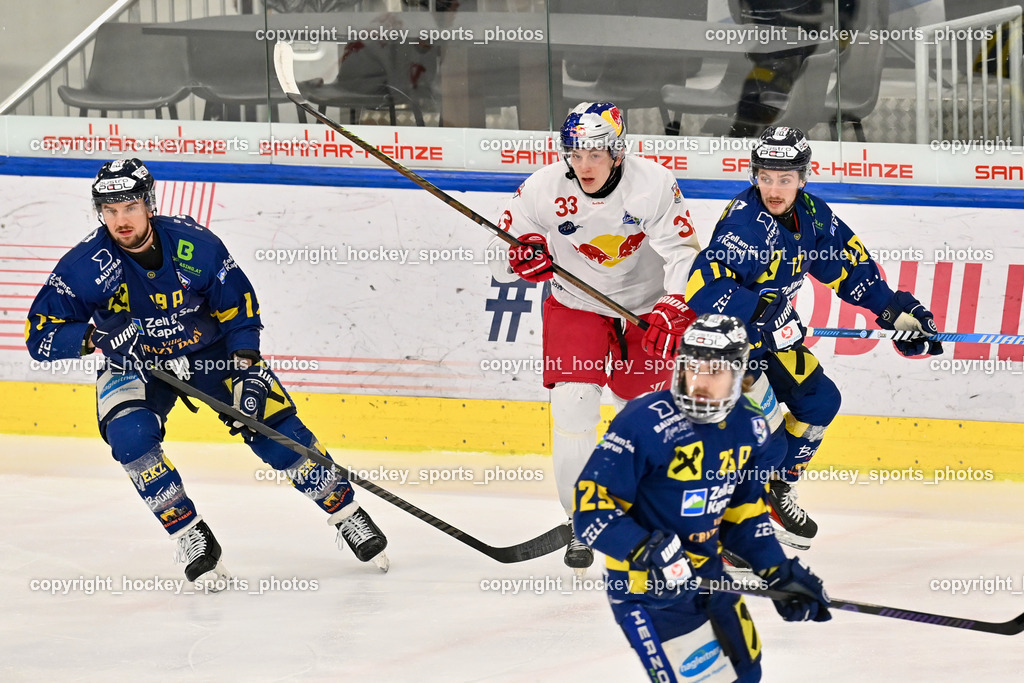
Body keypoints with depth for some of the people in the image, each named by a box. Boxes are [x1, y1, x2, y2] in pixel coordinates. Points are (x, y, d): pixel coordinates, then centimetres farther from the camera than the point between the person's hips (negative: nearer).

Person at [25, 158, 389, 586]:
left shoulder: (196, 245, -21)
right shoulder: (85, 265, -23)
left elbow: (238, 306, -7)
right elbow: (41, 336, -21)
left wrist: (248, 368, -16)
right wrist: (94, 336, -39)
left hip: (207, 352, 0)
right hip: (133, 366, 0)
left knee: (275, 428, -9)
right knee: (130, 436, -29)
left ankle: (347, 514, 9)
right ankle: (189, 536, -15)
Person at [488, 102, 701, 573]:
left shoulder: (653, 185, -24)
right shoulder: (544, 189, -19)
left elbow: (684, 254, -20)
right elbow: (499, 259, -12)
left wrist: (671, 312, -34)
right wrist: (523, 255, -36)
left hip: (649, 303, -1)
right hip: (576, 304, 1)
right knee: (571, 404, -14)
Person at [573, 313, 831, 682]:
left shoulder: (749, 427, 0)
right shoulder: (645, 422, -23)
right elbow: (592, 505, -24)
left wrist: (780, 572, 7)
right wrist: (650, 552, -33)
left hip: (709, 573, 8)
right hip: (649, 585, -8)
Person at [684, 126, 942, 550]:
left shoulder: (809, 214, -5)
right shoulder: (743, 223, -29)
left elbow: (847, 260, 9)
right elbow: (703, 285, -39)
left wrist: (893, 307, 5)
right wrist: (758, 311, -48)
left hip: (773, 333, 9)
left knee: (819, 401, 11)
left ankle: (778, 488, 27)